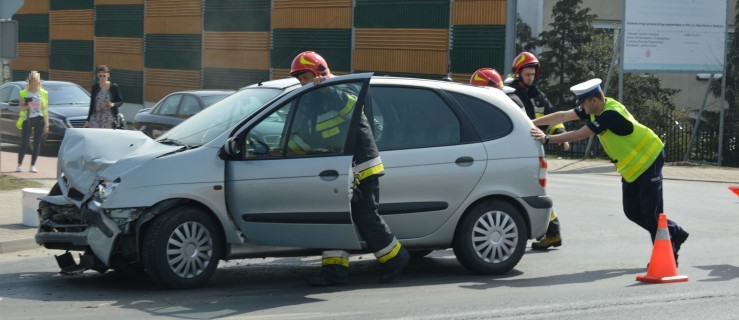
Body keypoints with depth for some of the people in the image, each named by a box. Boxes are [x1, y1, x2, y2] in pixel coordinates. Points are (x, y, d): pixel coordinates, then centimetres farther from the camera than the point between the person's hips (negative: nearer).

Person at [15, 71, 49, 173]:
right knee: (25, 143, -5)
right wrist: (27, 107, -20)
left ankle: (33, 166, 8)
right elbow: (21, 107, 3)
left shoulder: (43, 93, 5)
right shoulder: (24, 93, 1)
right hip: (27, 120, -1)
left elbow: (45, 109, 6)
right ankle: (19, 165, 4)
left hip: (39, 120, 1)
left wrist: (47, 123, 2)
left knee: (37, 143, 1)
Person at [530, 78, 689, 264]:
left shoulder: (610, 115, -29)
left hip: (648, 161, -9)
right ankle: (675, 234, 24)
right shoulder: (595, 109, -2)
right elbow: (564, 116, -1)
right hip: (631, 167, 9)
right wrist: (532, 123, -6)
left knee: (651, 212, -8)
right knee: (632, 211, 9)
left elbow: (579, 135, -29)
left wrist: (547, 139, -25)